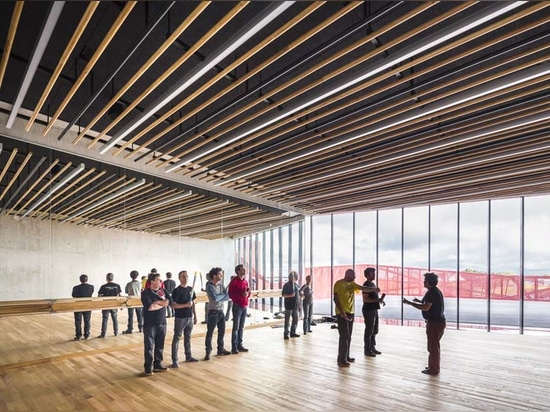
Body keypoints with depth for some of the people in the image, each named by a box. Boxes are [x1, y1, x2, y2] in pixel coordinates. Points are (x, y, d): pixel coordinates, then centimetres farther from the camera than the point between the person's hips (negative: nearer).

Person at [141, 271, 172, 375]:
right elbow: (150, 307, -22)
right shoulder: (145, 293, -9)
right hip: (150, 324, -5)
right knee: (149, 346, 2)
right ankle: (148, 367, 14)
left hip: (162, 323, 5)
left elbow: (170, 301, -5)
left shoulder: (162, 291, 7)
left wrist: (157, 302, -15)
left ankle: (158, 364, 25)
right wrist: (163, 303, -10)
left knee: (160, 345, 12)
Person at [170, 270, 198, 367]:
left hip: (190, 318, 6)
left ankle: (188, 356, 27)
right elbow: (173, 305, -16)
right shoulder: (176, 290, -11)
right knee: (176, 338, 1)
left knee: (188, 337, 16)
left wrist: (195, 316, 11)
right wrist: (186, 305, -24)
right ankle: (174, 360, 7)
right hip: (180, 318, -6)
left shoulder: (191, 289, 7)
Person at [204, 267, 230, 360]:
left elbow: (227, 297, -1)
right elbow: (215, 298, -22)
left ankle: (220, 349, 27)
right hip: (213, 312, -6)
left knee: (222, 331, 14)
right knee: (210, 332, -1)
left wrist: (219, 298, -16)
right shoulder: (209, 286, -11)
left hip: (221, 311, 7)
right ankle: (208, 352, 9)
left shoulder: (221, 285, 7)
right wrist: (223, 295, -6)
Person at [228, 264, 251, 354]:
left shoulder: (245, 281, 11)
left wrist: (247, 293, -4)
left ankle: (240, 345, 20)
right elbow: (230, 294, -13)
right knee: (236, 327, -2)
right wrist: (241, 295, -23)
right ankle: (234, 347, 5)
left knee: (241, 327, 12)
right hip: (237, 306, -7)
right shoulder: (234, 281, -9)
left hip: (245, 306, 7)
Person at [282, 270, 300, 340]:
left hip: (295, 305, 6)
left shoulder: (296, 285, 11)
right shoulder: (286, 285, -7)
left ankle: (293, 332, 22)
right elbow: (283, 295, -9)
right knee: (287, 320, -1)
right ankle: (286, 334, 7)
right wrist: (290, 295, -23)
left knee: (295, 319, 10)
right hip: (288, 306, -6)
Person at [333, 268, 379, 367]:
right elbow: (336, 299, -12)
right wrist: (342, 312, -19)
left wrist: (374, 289, -19)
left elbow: (363, 288, 0)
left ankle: (346, 356, 23)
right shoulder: (339, 284, -10)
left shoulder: (352, 284, 11)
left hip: (351, 313, 8)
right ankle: (341, 359, -1)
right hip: (342, 313, -8)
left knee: (348, 336, 13)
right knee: (344, 336, -8)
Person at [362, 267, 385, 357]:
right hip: (368, 310, -9)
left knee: (375, 331, 16)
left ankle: (372, 347, 27)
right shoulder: (366, 285, -15)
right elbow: (365, 299, -21)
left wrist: (380, 300, 7)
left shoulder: (373, 284, 14)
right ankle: (367, 350, 7)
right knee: (369, 331, -1)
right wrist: (378, 300, -24)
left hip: (374, 310, 9)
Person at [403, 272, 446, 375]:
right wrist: (419, 301, 18)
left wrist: (410, 303, -23)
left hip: (435, 323, -10)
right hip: (438, 321, 10)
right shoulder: (436, 291, 13)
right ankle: (434, 366, 29)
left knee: (433, 346, 0)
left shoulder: (431, 292, -19)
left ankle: (434, 369, 9)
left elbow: (425, 308, -27)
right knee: (434, 345, 19)